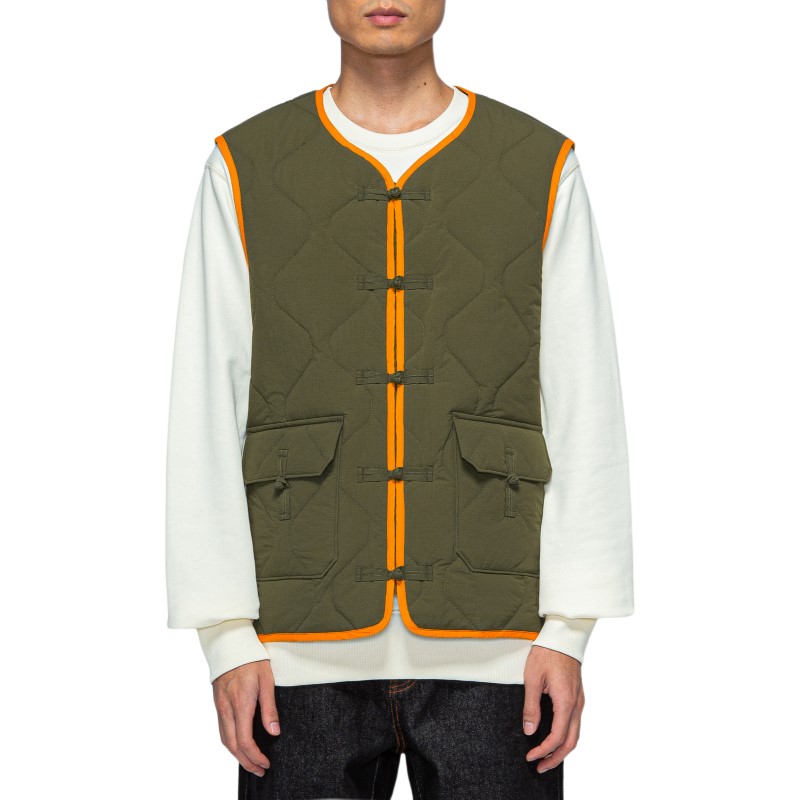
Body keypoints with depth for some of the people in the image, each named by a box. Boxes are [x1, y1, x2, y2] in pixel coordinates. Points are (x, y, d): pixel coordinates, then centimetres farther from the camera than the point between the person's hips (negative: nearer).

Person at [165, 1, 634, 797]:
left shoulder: (543, 168, 5)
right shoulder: (245, 169, 5)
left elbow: (587, 413, 2)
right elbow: (204, 415, 2)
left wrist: (569, 630, -5)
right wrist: (227, 638, -4)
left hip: (490, 650, 0)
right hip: (305, 653, 0)